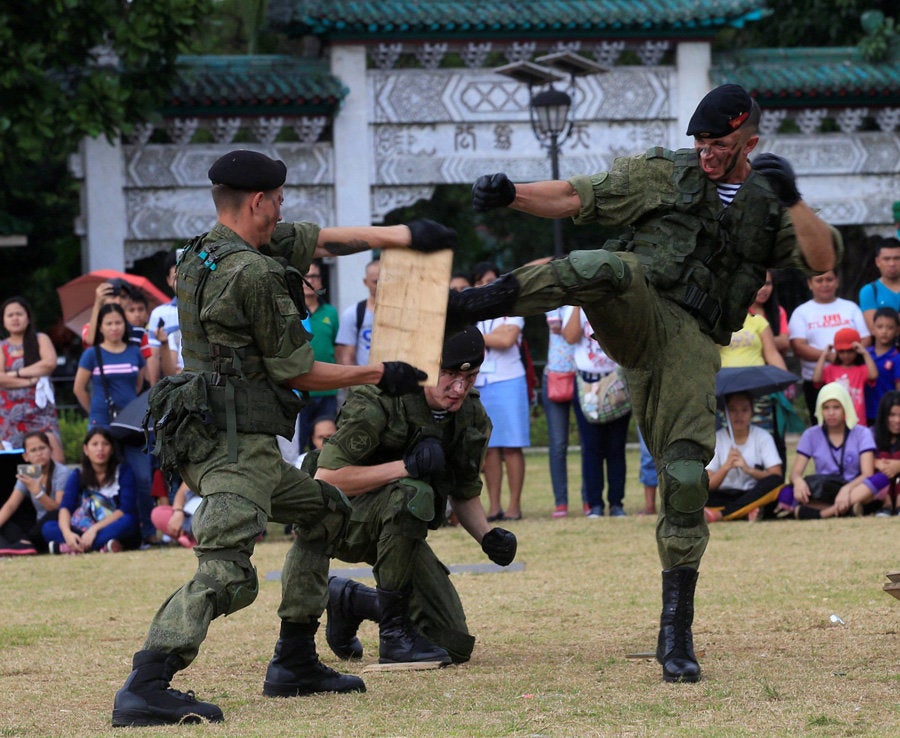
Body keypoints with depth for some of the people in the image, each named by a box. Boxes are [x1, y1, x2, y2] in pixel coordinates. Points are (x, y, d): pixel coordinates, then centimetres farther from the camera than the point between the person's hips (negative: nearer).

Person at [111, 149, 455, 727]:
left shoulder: (205, 253, 15)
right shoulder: (256, 273, -14)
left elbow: (319, 240, 24)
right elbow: (296, 372, -8)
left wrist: (403, 235, 22)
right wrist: (378, 375, 4)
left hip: (208, 437, 10)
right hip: (237, 444, -10)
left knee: (326, 511, 26)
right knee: (226, 574, -23)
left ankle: (297, 664, 24)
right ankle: (144, 689, -38)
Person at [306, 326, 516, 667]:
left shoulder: (473, 418, -3)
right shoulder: (378, 400, -24)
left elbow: (464, 494, 11)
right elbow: (325, 479, -27)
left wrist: (488, 536, -10)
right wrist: (405, 467, -34)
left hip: (398, 530, 7)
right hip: (343, 520, -7)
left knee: (456, 646, -2)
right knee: (413, 493, -38)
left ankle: (346, 600, 23)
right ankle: (394, 634, -26)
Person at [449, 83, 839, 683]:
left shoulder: (769, 207, 16)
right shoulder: (664, 173, 13)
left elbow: (823, 259, -1)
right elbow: (575, 198, 10)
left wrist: (793, 201, -17)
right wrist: (512, 194, -8)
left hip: (691, 346, 1)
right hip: (634, 316, -1)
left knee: (685, 476, -9)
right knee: (609, 266, -36)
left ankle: (677, 633, -3)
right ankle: (462, 309, -36)